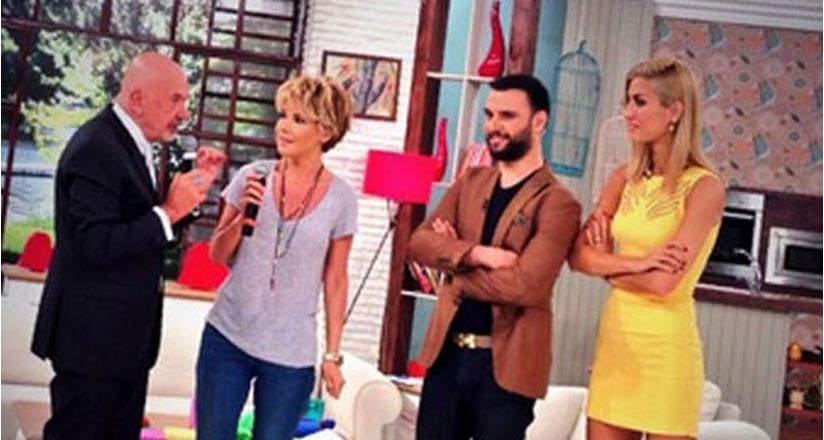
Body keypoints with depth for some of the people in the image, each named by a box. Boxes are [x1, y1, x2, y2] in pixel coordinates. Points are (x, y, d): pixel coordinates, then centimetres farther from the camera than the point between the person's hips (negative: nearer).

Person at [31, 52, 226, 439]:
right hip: (93, 335, -10)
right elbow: (96, 245, -26)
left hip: (125, 334, 10)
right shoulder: (96, 148, -20)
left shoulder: (130, 143, 10)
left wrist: (193, 187, 5)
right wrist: (169, 211, -23)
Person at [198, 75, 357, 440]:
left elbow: (335, 282, 2)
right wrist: (243, 215, -14)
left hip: (291, 353, -1)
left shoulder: (340, 198, -5)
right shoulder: (252, 177, -2)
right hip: (226, 336, 2)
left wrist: (333, 354, 2)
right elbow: (218, 255, 5)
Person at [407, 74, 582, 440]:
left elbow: (526, 285, -21)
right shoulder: (470, 182, 10)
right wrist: (476, 254, -18)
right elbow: (418, 242, -1)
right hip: (446, 352, 5)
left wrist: (454, 264, -8)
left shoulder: (557, 203, -10)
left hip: (506, 362, -5)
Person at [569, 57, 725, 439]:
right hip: (614, 336, 6)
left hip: (665, 346, -5)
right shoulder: (625, 178, 7)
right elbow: (578, 256, 0)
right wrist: (633, 263, -15)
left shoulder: (704, 187, -11)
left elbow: (663, 282, -19)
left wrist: (608, 263, -4)